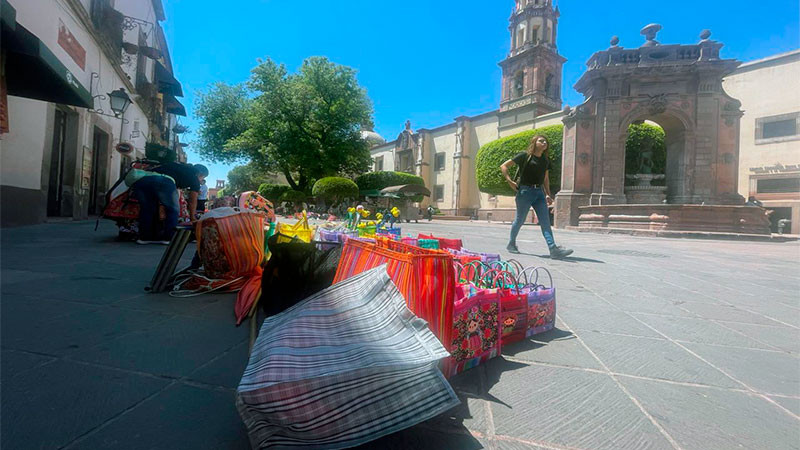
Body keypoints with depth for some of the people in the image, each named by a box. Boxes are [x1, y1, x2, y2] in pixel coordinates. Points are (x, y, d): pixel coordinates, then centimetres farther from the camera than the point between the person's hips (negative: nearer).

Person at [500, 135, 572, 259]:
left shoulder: (545, 161, 15)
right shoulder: (525, 156, -2)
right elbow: (504, 166, -3)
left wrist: (548, 195, 15)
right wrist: (510, 181, -12)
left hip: (539, 192, 5)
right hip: (525, 191, -5)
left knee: (545, 221, -6)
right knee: (520, 220, 3)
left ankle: (553, 249, -14)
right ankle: (511, 244, 23)